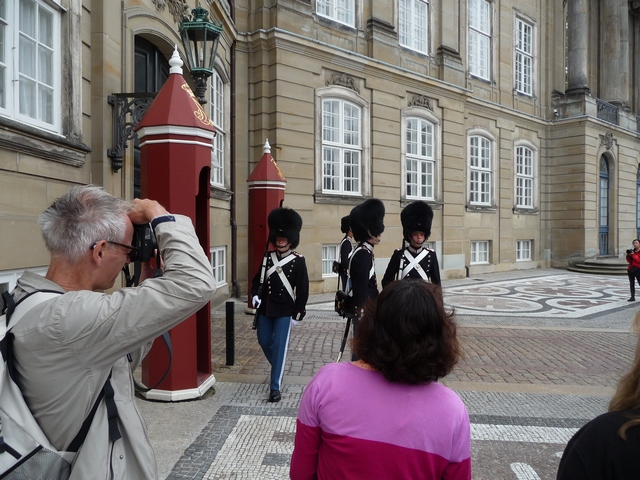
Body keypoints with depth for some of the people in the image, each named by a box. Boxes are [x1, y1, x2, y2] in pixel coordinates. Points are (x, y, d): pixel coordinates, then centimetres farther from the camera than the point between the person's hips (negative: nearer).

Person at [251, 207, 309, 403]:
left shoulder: (298, 261, -7)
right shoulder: (268, 257, 4)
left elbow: (303, 289, -6)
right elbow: (258, 279, 10)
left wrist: (298, 313, -7)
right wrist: (255, 295, -9)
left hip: (285, 310, -5)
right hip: (265, 308, 5)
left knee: (279, 346, -4)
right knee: (264, 342, 15)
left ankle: (275, 386, 6)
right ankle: (278, 368, 42)